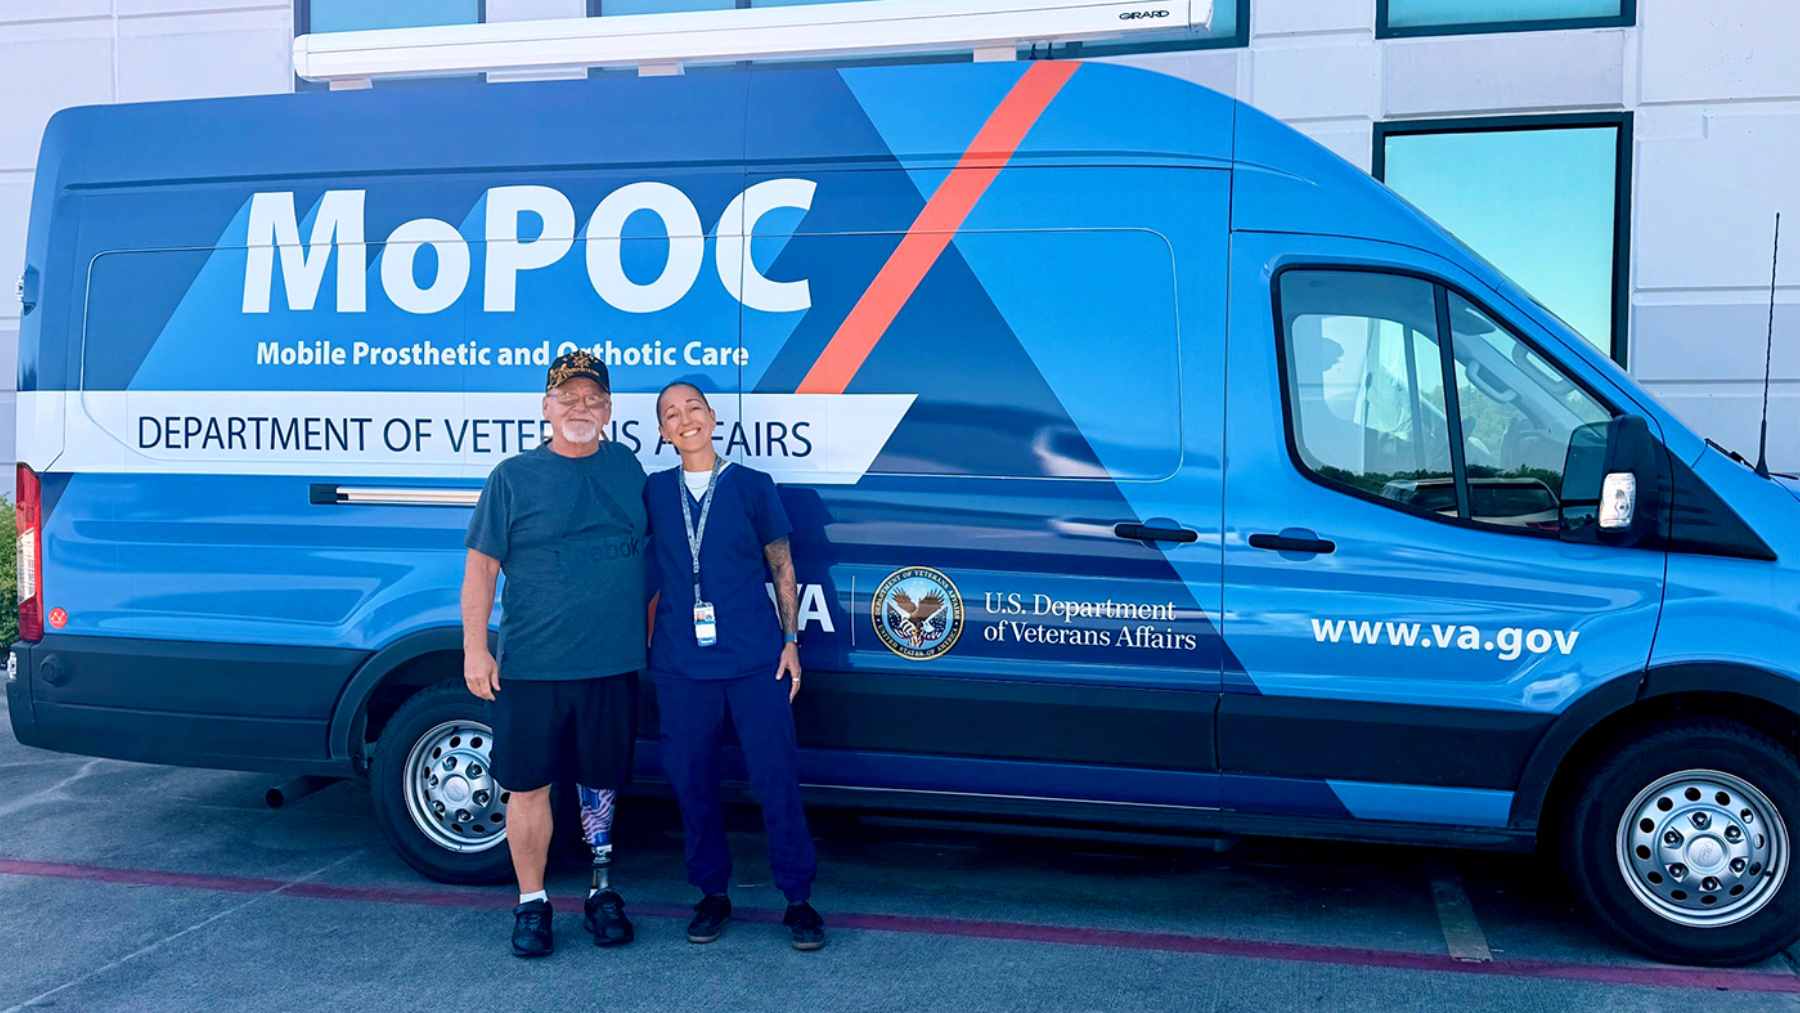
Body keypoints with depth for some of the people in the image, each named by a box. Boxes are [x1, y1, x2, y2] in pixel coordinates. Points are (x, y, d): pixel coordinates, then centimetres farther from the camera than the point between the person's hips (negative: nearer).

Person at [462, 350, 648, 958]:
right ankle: (531, 904, 20)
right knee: (529, 787, 5)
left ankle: (602, 894, 29)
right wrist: (475, 649, -7)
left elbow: (648, 557, 18)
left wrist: (648, 636, 16)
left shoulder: (627, 468, 8)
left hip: (613, 664, 2)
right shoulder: (514, 477, -1)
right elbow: (480, 566, -1)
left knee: (600, 783, 13)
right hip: (531, 667, -2)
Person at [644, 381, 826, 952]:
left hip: (756, 661, -2)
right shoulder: (654, 492, 8)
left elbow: (781, 568, 7)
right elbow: (648, 572, 13)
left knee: (775, 778, -2)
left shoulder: (753, 486, 4)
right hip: (680, 663, 2)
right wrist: (647, 644, 9)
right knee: (691, 780, 6)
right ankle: (712, 894, 23)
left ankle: (798, 898, 11)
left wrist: (790, 640, 2)